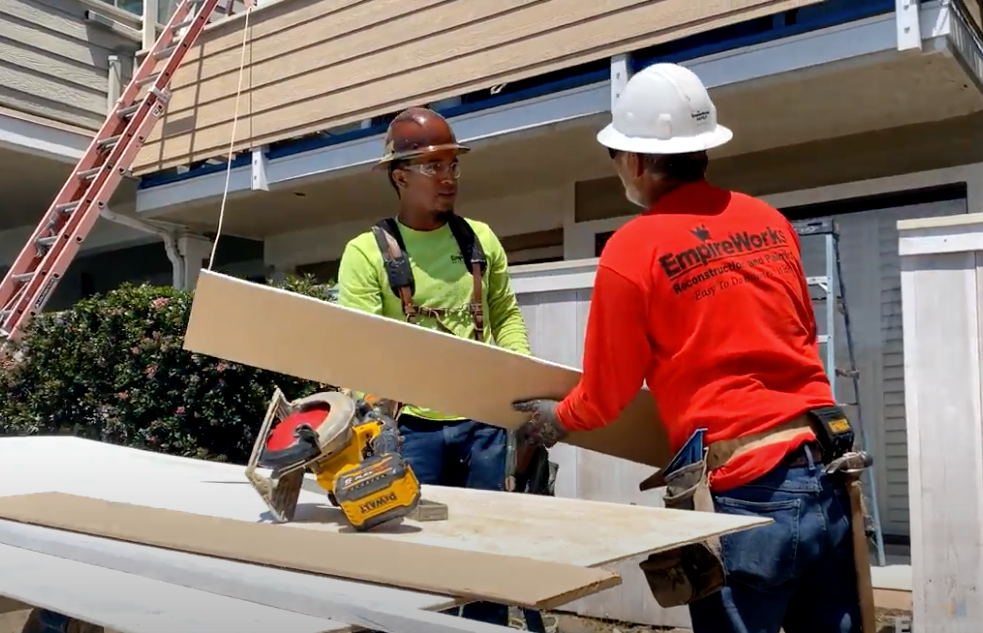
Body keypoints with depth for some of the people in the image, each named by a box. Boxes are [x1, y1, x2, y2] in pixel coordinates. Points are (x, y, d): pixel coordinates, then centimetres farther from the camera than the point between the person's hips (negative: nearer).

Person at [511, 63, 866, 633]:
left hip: (744, 492, -6)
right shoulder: (770, 222, 8)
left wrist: (558, 419, 21)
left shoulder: (632, 250, -8)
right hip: (826, 477, 6)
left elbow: (605, 398, 1)